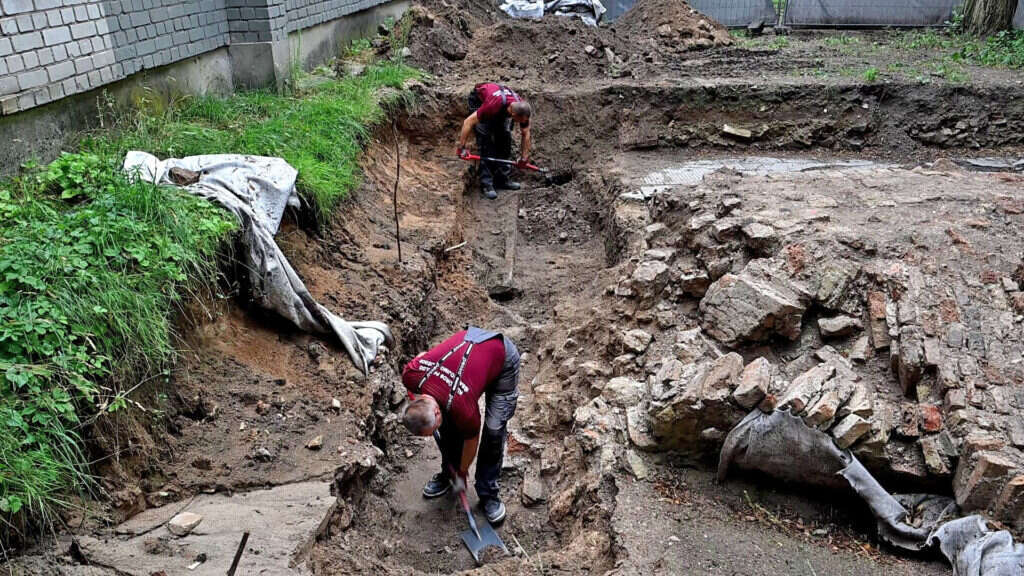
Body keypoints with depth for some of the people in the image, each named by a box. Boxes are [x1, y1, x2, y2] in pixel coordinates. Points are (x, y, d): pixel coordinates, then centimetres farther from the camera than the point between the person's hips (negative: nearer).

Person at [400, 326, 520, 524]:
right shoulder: (410, 374, -24)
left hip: (504, 357, -6)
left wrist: (462, 472, 5)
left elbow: (472, 439, -13)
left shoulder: (462, 408, -35)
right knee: (448, 424, 0)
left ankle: (488, 494, 1)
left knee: (494, 428, -15)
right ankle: (448, 473, 23)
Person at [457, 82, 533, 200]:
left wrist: (524, 157, -6)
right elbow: (468, 122, -35)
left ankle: (503, 179, 3)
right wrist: (462, 147, -33)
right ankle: (486, 184, -14)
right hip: (478, 100, -5)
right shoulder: (493, 106, -44)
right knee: (485, 138, -17)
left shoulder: (522, 108, -28)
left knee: (505, 136, -6)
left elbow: (526, 133, -10)